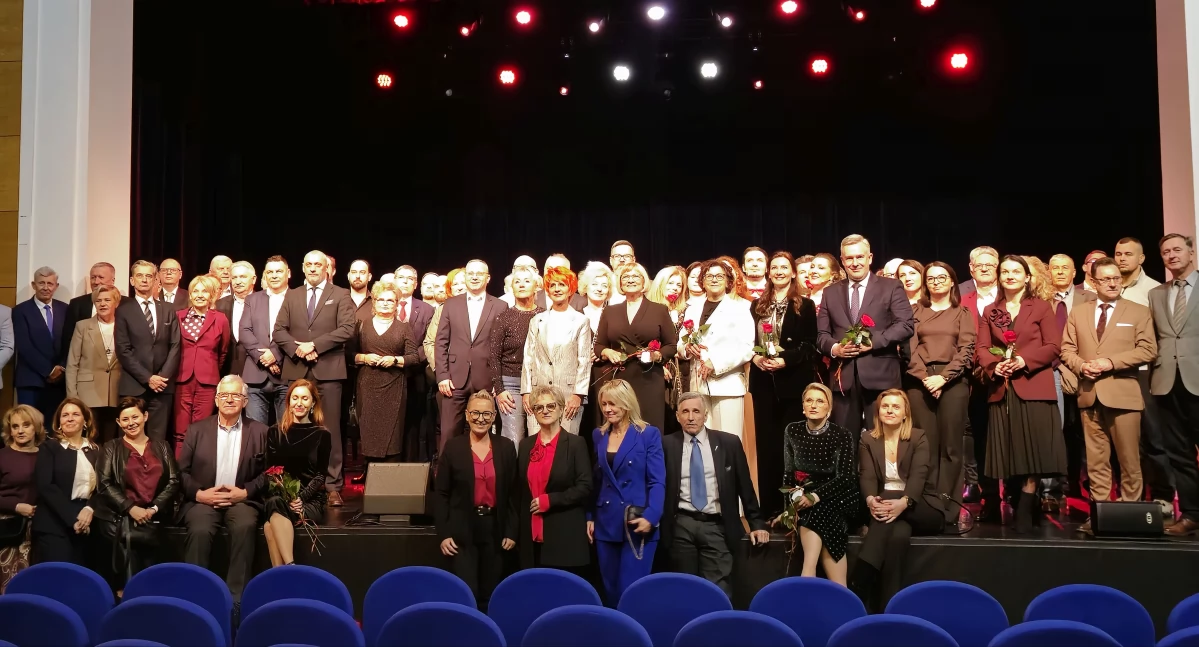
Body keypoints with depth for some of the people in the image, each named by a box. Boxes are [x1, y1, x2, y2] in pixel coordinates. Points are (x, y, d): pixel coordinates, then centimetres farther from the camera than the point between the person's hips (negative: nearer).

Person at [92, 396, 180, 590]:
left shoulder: (162, 447, 17)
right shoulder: (110, 448, 12)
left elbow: (174, 482, 8)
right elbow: (104, 484, 0)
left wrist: (153, 509, -9)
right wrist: (131, 508, -14)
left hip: (153, 516, 1)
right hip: (120, 514, -1)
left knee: (139, 535, -33)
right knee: (127, 534, -34)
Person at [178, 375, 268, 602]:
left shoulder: (259, 431, 8)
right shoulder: (197, 429, 11)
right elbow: (182, 471, 7)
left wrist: (245, 492, -11)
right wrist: (199, 493, -9)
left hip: (241, 500, -1)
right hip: (202, 500, 1)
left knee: (245, 527, -32)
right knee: (199, 530, -32)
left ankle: (235, 596, -25)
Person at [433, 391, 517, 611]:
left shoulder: (506, 447, 3)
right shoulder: (453, 446, -2)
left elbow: (512, 493, 5)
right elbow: (440, 493, -1)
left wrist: (511, 531, 0)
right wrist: (444, 533, -8)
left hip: (495, 529, 2)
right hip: (462, 531, -2)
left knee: (490, 595, 9)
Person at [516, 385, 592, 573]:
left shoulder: (576, 443, -2)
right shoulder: (525, 444, 11)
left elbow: (585, 487, -8)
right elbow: (519, 489, 15)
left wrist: (550, 500, -14)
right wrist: (516, 529, 10)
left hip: (565, 537, -4)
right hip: (532, 536, 4)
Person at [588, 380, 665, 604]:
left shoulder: (649, 434, -4)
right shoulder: (599, 435, 11)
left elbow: (657, 482, -9)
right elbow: (595, 480, 14)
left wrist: (650, 517, -21)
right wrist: (590, 517, 9)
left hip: (638, 523, -5)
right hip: (606, 524, 5)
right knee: (611, 589, 10)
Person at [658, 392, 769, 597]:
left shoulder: (729, 443, 3)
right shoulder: (667, 445, 3)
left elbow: (745, 485, 8)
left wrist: (756, 523, 8)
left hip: (716, 526, 0)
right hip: (681, 526, 1)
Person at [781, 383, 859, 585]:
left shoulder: (842, 435, -6)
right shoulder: (792, 431, 3)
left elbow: (844, 477, -11)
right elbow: (788, 472, 6)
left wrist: (816, 497, -24)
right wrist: (791, 503, -10)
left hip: (835, 496, -2)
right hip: (803, 497, 3)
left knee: (817, 515, -33)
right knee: (823, 527, -28)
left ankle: (806, 580, -38)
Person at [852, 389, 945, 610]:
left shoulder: (918, 438, 0)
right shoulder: (868, 440, 7)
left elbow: (918, 475, -16)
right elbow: (866, 476, -7)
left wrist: (903, 502, -39)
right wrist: (870, 499, -33)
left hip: (921, 509, -1)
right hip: (883, 504, 1)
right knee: (899, 533, -37)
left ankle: (859, 588, -46)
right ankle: (887, 606, -43)